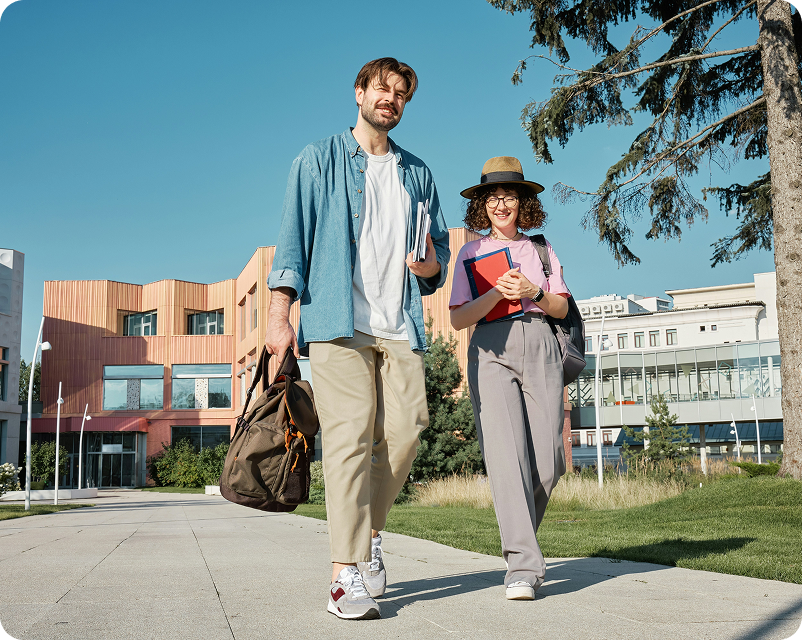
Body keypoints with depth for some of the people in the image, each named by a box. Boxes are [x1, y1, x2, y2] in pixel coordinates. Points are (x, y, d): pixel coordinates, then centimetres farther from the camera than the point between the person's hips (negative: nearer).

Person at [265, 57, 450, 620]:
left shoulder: (417, 173, 24)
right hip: (338, 320, -4)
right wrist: (279, 313, -7)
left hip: (400, 324, 4)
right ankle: (347, 574, -9)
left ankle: (370, 532, 17)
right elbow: (293, 237, 4)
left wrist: (432, 266, 3)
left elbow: (439, 246, 28)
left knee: (406, 431, -8)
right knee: (350, 437, -11)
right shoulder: (319, 161, 12)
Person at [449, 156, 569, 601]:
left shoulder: (541, 250, 20)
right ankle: (522, 565, -16)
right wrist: (498, 291, -11)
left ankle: (519, 532, 22)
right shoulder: (470, 254, 14)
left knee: (547, 462, -5)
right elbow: (458, 318, 4)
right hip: (491, 351, -2)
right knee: (505, 453, -16)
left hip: (540, 348, 2)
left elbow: (561, 308, 14)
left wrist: (533, 292, -5)